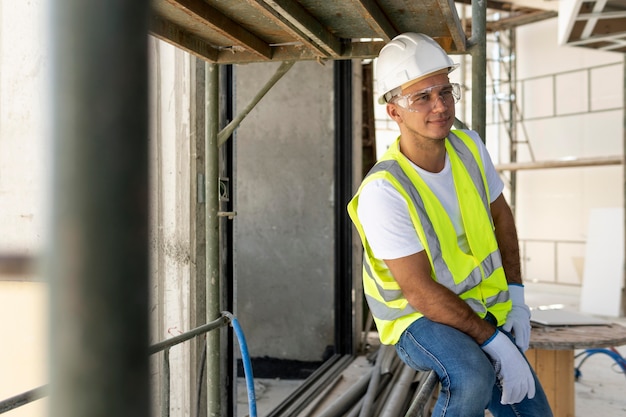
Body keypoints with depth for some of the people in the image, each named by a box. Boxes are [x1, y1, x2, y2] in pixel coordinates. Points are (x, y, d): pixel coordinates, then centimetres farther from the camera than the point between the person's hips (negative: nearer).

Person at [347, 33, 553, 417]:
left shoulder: (468, 146, -5)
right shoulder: (383, 191, -27)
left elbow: (501, 216, 10)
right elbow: (420, 293, -25)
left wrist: (516, 297, 2)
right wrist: (495, 342, -23)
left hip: (483, 310, 7)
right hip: (417, 318, -6)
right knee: (473, 378, -35)